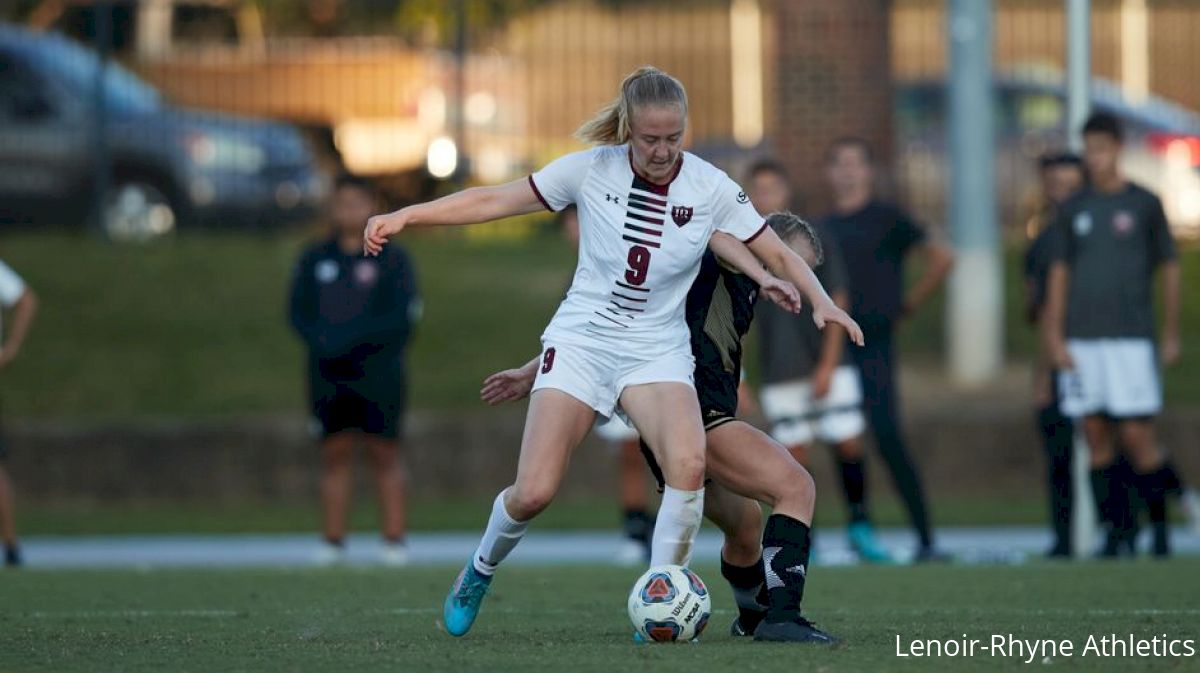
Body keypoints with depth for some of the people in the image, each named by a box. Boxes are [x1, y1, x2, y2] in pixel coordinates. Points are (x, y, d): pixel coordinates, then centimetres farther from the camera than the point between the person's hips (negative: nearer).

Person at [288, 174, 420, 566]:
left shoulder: (392, 259, 1)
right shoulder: (315, 260, 12)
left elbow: (402, 317, -7)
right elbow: (299, 313, 10)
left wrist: (351, 339, -16)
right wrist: (323, 342, -11)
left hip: (378, 374, -3)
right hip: (329, 373, 3)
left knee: (384, 454, -4)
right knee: (334, 452, 1)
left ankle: (394, 540, -1)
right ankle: (333, 541, 4)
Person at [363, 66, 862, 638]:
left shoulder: (711, 188, -6)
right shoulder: (591, 170, -7)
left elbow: (777, 254, 3)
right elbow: (493, 200, -2)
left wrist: (820, 300, -14)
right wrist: (404, 217, -6)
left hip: (658, 350, 0)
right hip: (581, 339, 0)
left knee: (689, 464, -29)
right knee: (533, 493, -12)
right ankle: (479, 572, 22)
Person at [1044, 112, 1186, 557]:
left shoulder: (1145, 205, 2)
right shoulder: (1073, 210, 9)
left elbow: (1170, 269, 7)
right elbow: (1059, 274, 10)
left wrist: (1172, 336, 5)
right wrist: (1055, 337, 2)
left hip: (1131, 337, -3)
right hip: (1082, 341, 3)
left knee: (1137, 436, -10)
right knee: (1097, 437, 1)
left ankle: (1160, 520, 7)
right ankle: (1116, 533, 5)